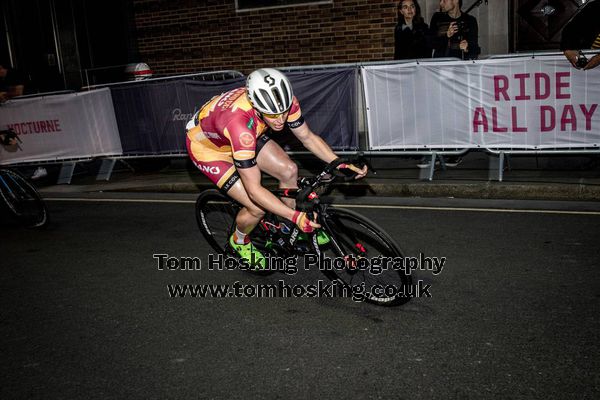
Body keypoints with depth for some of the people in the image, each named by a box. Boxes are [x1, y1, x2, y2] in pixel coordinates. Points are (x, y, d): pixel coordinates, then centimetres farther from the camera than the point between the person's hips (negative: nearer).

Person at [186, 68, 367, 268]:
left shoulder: (281, 101, -27)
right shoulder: (240, 122, -44)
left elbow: (308, 137, -10)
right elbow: (254, 189, -39)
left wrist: (341, 164, -21)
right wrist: (296, 216, -42)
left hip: (244, 137, 6)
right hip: (206, 145, -6)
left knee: (289, 170, -7)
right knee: (257, 208, -15)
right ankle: (239, 241, 19)